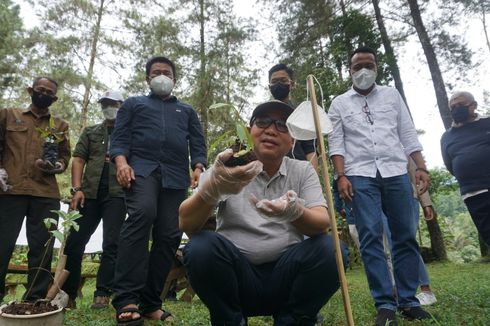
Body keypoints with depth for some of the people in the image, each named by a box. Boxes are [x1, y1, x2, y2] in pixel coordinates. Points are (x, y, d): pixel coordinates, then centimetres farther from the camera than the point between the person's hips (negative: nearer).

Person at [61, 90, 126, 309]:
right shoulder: (90, 132, 19)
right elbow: (78, 160, 10)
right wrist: (77, 188, -3)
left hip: (116, 194, -3)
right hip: (89, 193, 3)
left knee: (111, 245, -5)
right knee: (74, 242, 2)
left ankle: (102, 294, 3)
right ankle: (68, 293, 15)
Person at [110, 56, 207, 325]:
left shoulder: (187, 111, 29)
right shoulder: (133, 104, 24)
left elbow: (197, 143, 17)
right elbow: (119, 136, 10)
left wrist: (198, 166, -3)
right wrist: (121, 161, -11)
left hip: (176, 175, 3)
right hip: (142, 168, -2)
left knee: (169, 235, -6)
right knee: (142, 215, -30)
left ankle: (149, 301, 5)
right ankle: (126, 298, -26)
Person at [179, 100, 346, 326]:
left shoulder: (303, 171, 3)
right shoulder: (225, 169, -3)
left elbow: (322, 223, -12)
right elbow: (186, 225, -16)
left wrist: (295, 212, -36)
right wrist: (212, 189, -39)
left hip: (286, 279, 1)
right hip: (236, 277, -1)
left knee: (329, 249, -23)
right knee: (201, 246, -27)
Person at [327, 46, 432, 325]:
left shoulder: (392, 95, 17)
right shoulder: (339, 103, 13)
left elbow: (408, 134, 13)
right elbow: (336, 142, 4)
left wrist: (421, 168, 3)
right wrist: (341, 176, -8)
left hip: (396, 172, 2)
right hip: (360, 175, -2)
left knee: (406, 236, 2)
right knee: (371, 236, -7)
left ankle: (408, 301, 13)